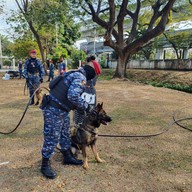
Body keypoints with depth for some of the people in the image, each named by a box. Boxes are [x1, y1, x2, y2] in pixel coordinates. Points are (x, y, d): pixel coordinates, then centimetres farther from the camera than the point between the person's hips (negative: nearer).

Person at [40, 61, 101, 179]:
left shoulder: (75, 75, 16)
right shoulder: (81, 77, -15)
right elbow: (73, 96, -28)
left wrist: (81, 107, 21)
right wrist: (85, 105, -13)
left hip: (62, 110, 11)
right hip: (54, 111, -11)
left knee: (65, 134, 21)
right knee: (52, 138, 1)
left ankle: (68, 157, 38)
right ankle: (45, 165, 17)